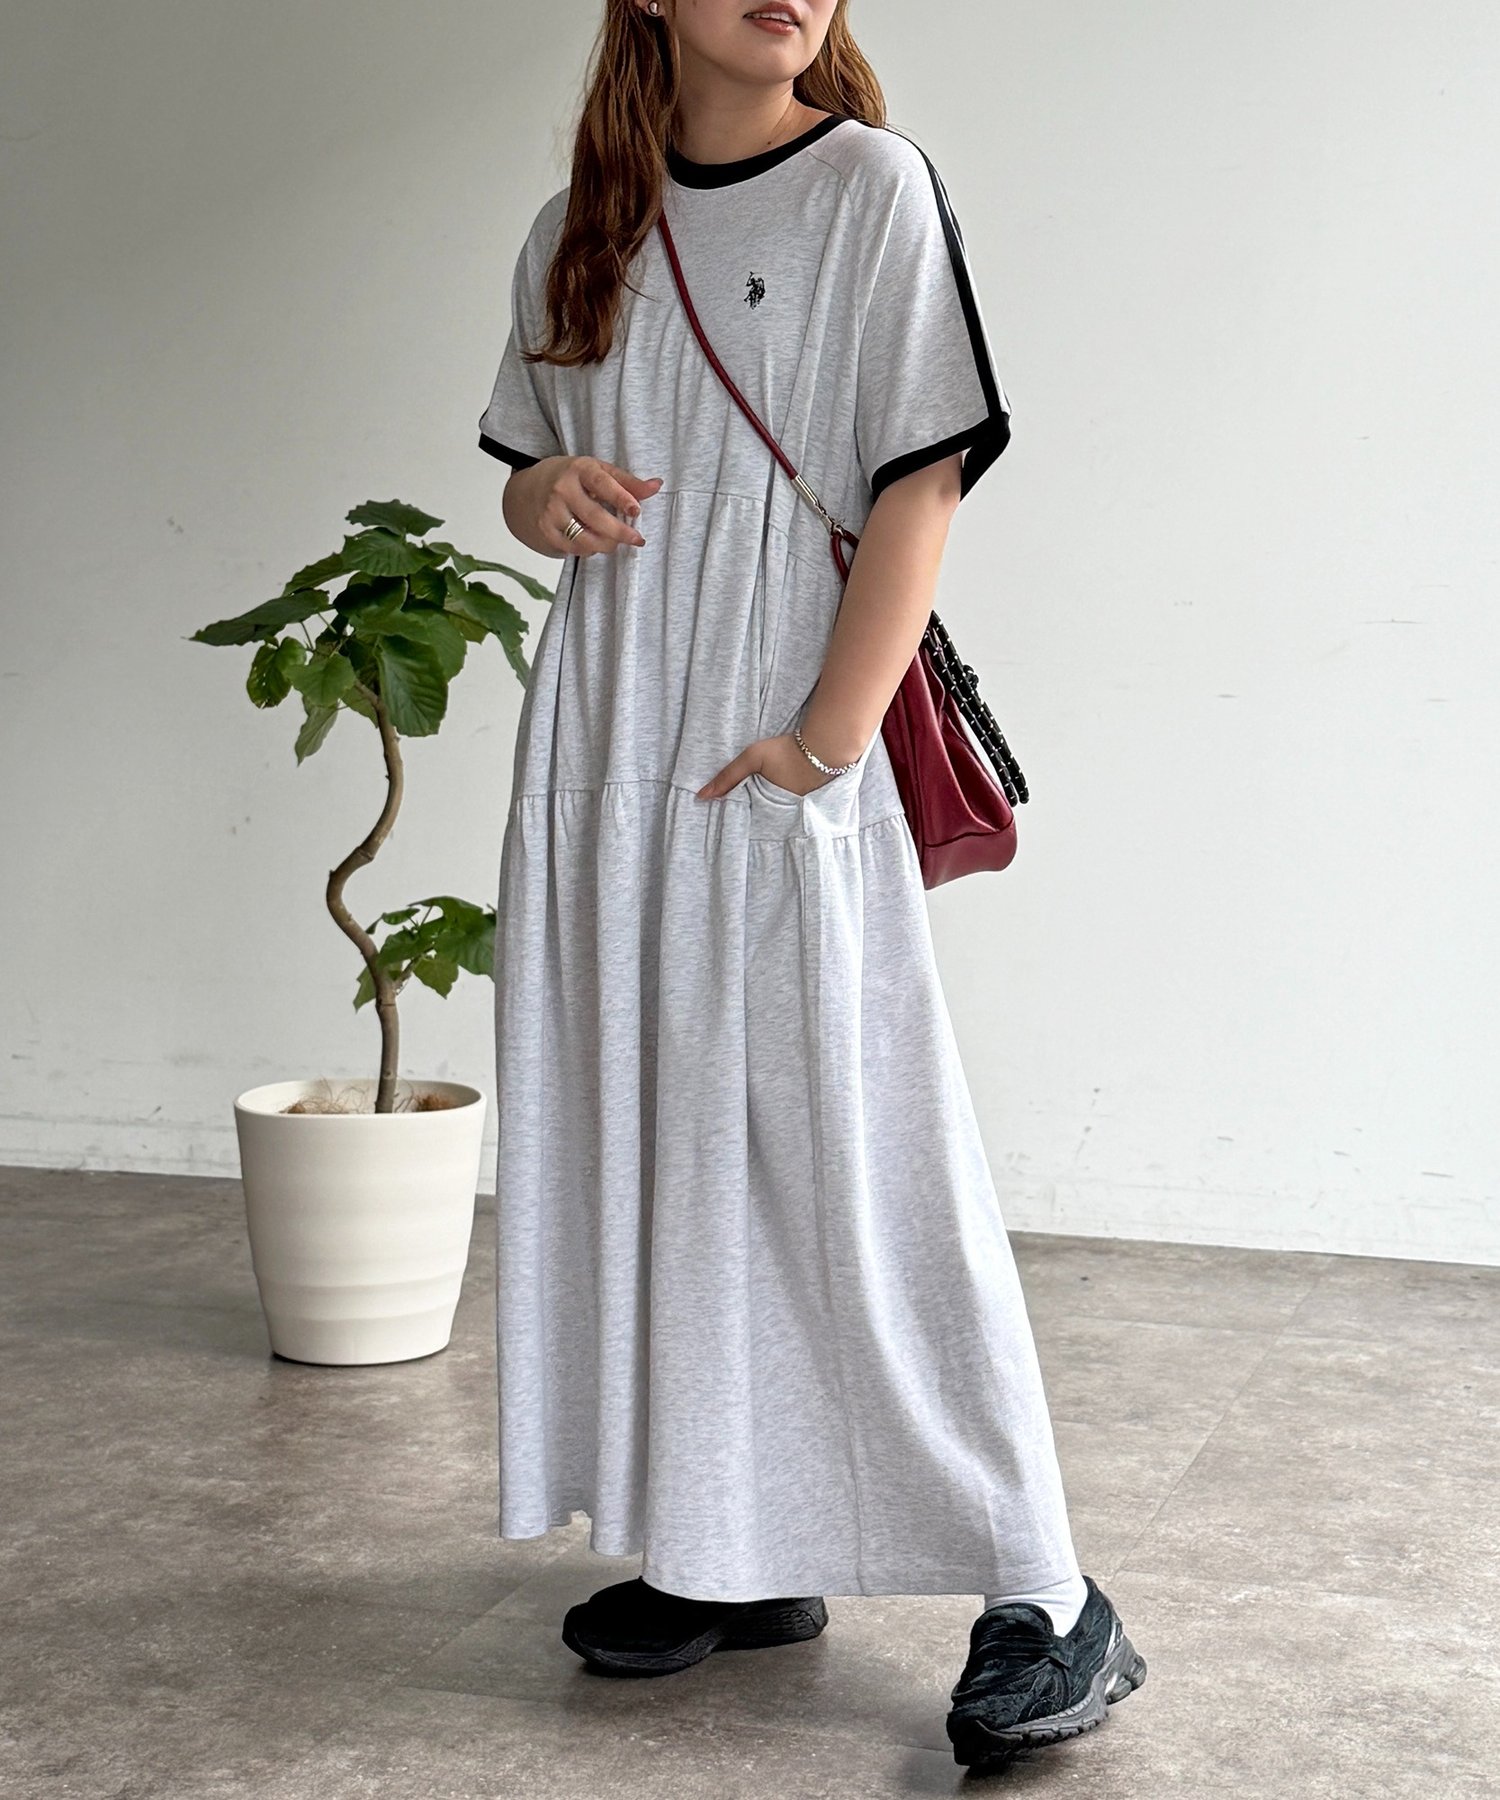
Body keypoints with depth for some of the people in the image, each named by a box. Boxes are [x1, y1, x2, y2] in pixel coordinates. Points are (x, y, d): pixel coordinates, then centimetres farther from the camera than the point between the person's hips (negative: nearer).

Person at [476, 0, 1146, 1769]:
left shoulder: (873, 189, -3)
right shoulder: (575, 232, 12)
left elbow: (921, 486, -9)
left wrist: (825, 744, -16)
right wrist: (547, 495, -4)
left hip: (782, 770, -6)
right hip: (604, 757, 6)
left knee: (853, 1158, -8)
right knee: (655, 1144, 9)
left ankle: (1043, 1599, 2)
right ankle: (730, 1554, 22)